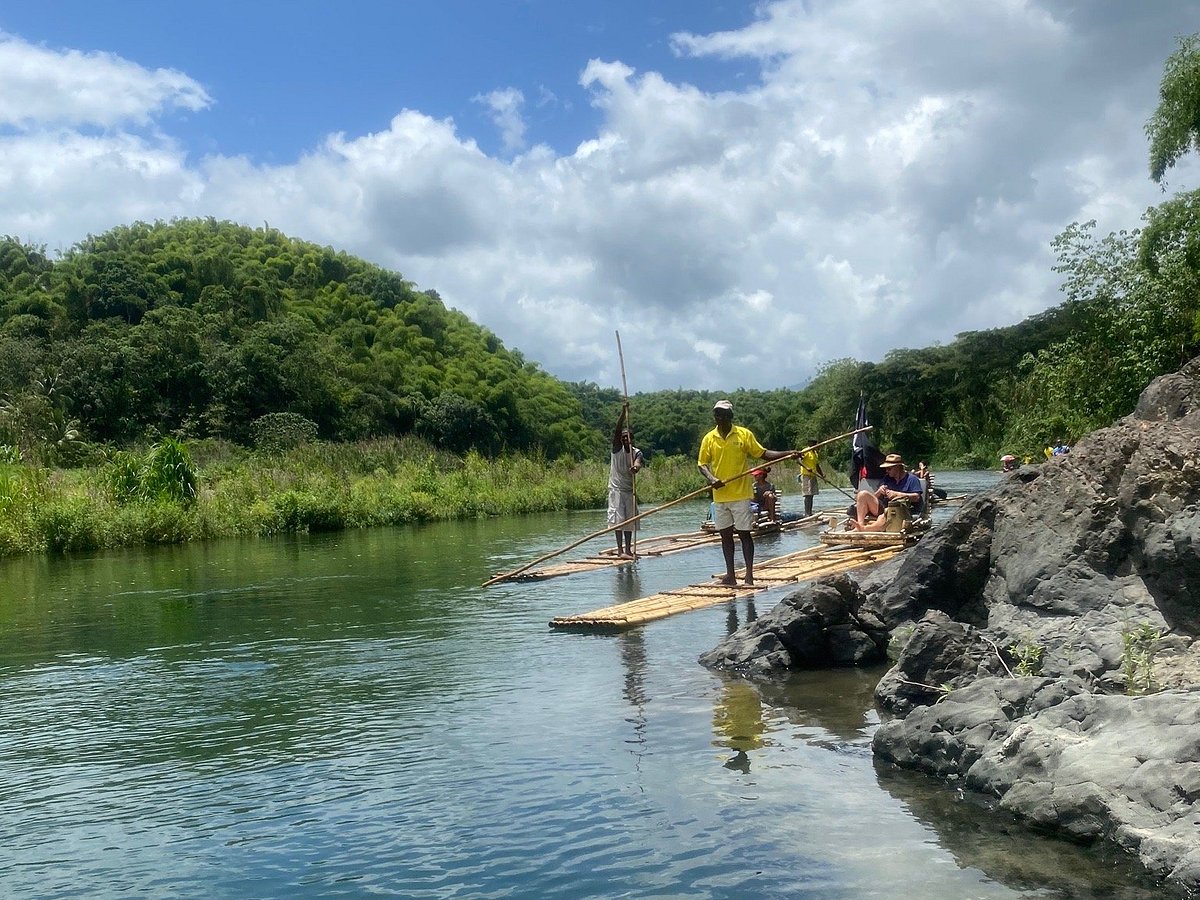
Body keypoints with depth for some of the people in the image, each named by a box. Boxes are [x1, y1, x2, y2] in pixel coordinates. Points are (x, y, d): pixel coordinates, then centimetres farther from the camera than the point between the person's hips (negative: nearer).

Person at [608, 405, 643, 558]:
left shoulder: (637, 452, -1)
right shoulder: (617, 448, -4)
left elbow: (638, 464, -23)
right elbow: (617, 429, -18)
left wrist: (635, 467, -48)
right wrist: (624, 413, -30)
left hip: (629, 489, 3)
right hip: (616, 488, -3)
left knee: (629, 519, 7)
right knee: (618, 518, -9)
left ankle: (628, 549, 14)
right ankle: (620, 549, -11)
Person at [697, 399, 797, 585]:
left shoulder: (744, 434, -1)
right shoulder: (709, 439, 5)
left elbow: (762, 453, 3)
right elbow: (702, 464, 6)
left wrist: (787, 454, -7)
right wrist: (711, 478, -13)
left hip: (740, 494, -3)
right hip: (720, 496, 3)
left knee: (744, 533, -1)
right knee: (725, 534, 8)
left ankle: (749, 574, 3)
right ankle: (730, 575, 16)